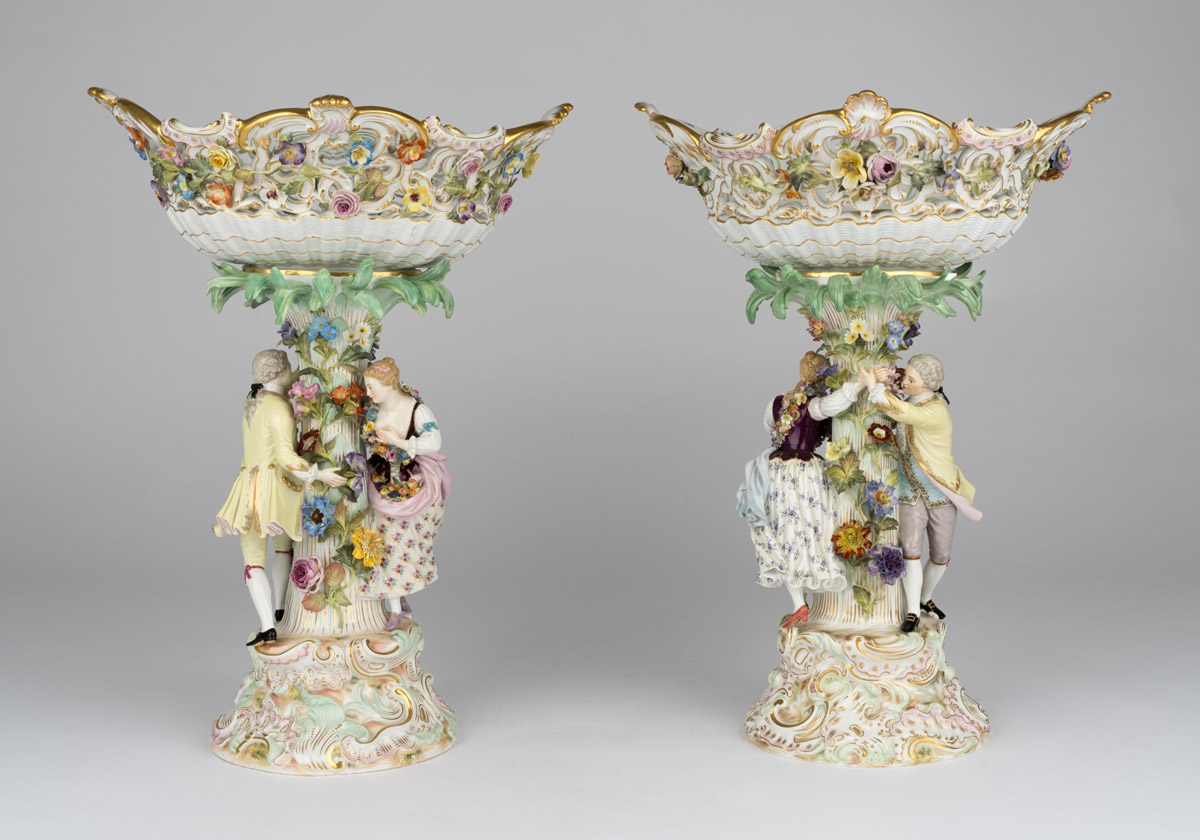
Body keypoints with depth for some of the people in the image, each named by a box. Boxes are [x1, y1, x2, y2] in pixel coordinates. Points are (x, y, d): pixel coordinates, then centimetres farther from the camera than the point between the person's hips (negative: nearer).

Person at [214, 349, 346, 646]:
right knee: (284, 546, 22)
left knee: (253, 559, 3)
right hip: (274, 486, -5)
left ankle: (267, 627, -7)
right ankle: (279, 610, 29)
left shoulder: (253, 402, 11)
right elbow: (285, 456, -22)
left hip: (249, 486, 5)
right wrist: (319, 475, -20)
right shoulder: (279, 408, -13)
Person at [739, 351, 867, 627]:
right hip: (809, 473, -4)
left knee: (784, 537, 9)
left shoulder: (777, 403, 6)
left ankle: (798, 604, 7)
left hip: (778, 472, 4)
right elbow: (838, 401, -32)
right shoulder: (815, 405, -11)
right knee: (813, 532, 7)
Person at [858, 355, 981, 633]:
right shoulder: (912, 399, -5)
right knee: (910, 548, -12)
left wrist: (873, 385, -36)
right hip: (911, 490, 4)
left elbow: (900, 411, -41)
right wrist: (883, 376, -14)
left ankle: (926, 599, 34)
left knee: (940, 555, 10)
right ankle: (912, 612, -8)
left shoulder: (935, 411, -25)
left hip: (940, 492, -4)